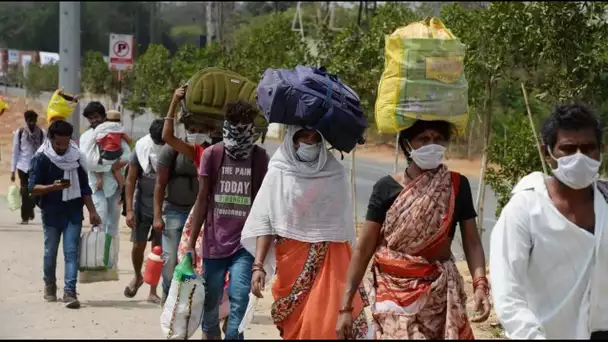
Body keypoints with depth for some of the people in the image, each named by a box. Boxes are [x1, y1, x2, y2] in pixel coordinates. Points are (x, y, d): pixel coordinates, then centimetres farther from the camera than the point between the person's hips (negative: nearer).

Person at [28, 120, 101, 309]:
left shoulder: (76, 157, 4)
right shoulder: (41, 159, -6)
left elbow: (84, 186, 9)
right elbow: (33, 187, -9)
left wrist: (92, 211, 4)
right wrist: (53, 187, -27)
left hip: (73, 212, 1)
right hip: (51, 213, -1)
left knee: (71, 252, -8)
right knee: (50, 252, 9)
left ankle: (70, 291, -13)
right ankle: (50, 285, 32)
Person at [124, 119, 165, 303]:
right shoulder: (141, 149, -9)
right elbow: (131, 180, -4)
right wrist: (129, 210, -9)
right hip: (142, 207, 1)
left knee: (158, 248, 5)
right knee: (138, 245, 4)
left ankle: (153, 292, 15)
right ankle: (137, 277, 34)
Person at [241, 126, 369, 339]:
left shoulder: (335, 173, 6)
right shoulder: (278, 172, -1)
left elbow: (345, 224, 12)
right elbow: (264, 221, -3)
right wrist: (258, 265, -12)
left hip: (331, 260, 1)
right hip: (293, 260, -1)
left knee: (329, 323, -8)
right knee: (296, 326, 3)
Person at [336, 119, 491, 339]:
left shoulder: (457, 186, -1)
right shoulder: (387, 188, -6)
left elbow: (472, 242, -2)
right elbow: (363, 249, -3)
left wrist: (480, 285, -19)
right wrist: (346, 306, -6)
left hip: (441, 294, 2)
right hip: (395, 293, -2)